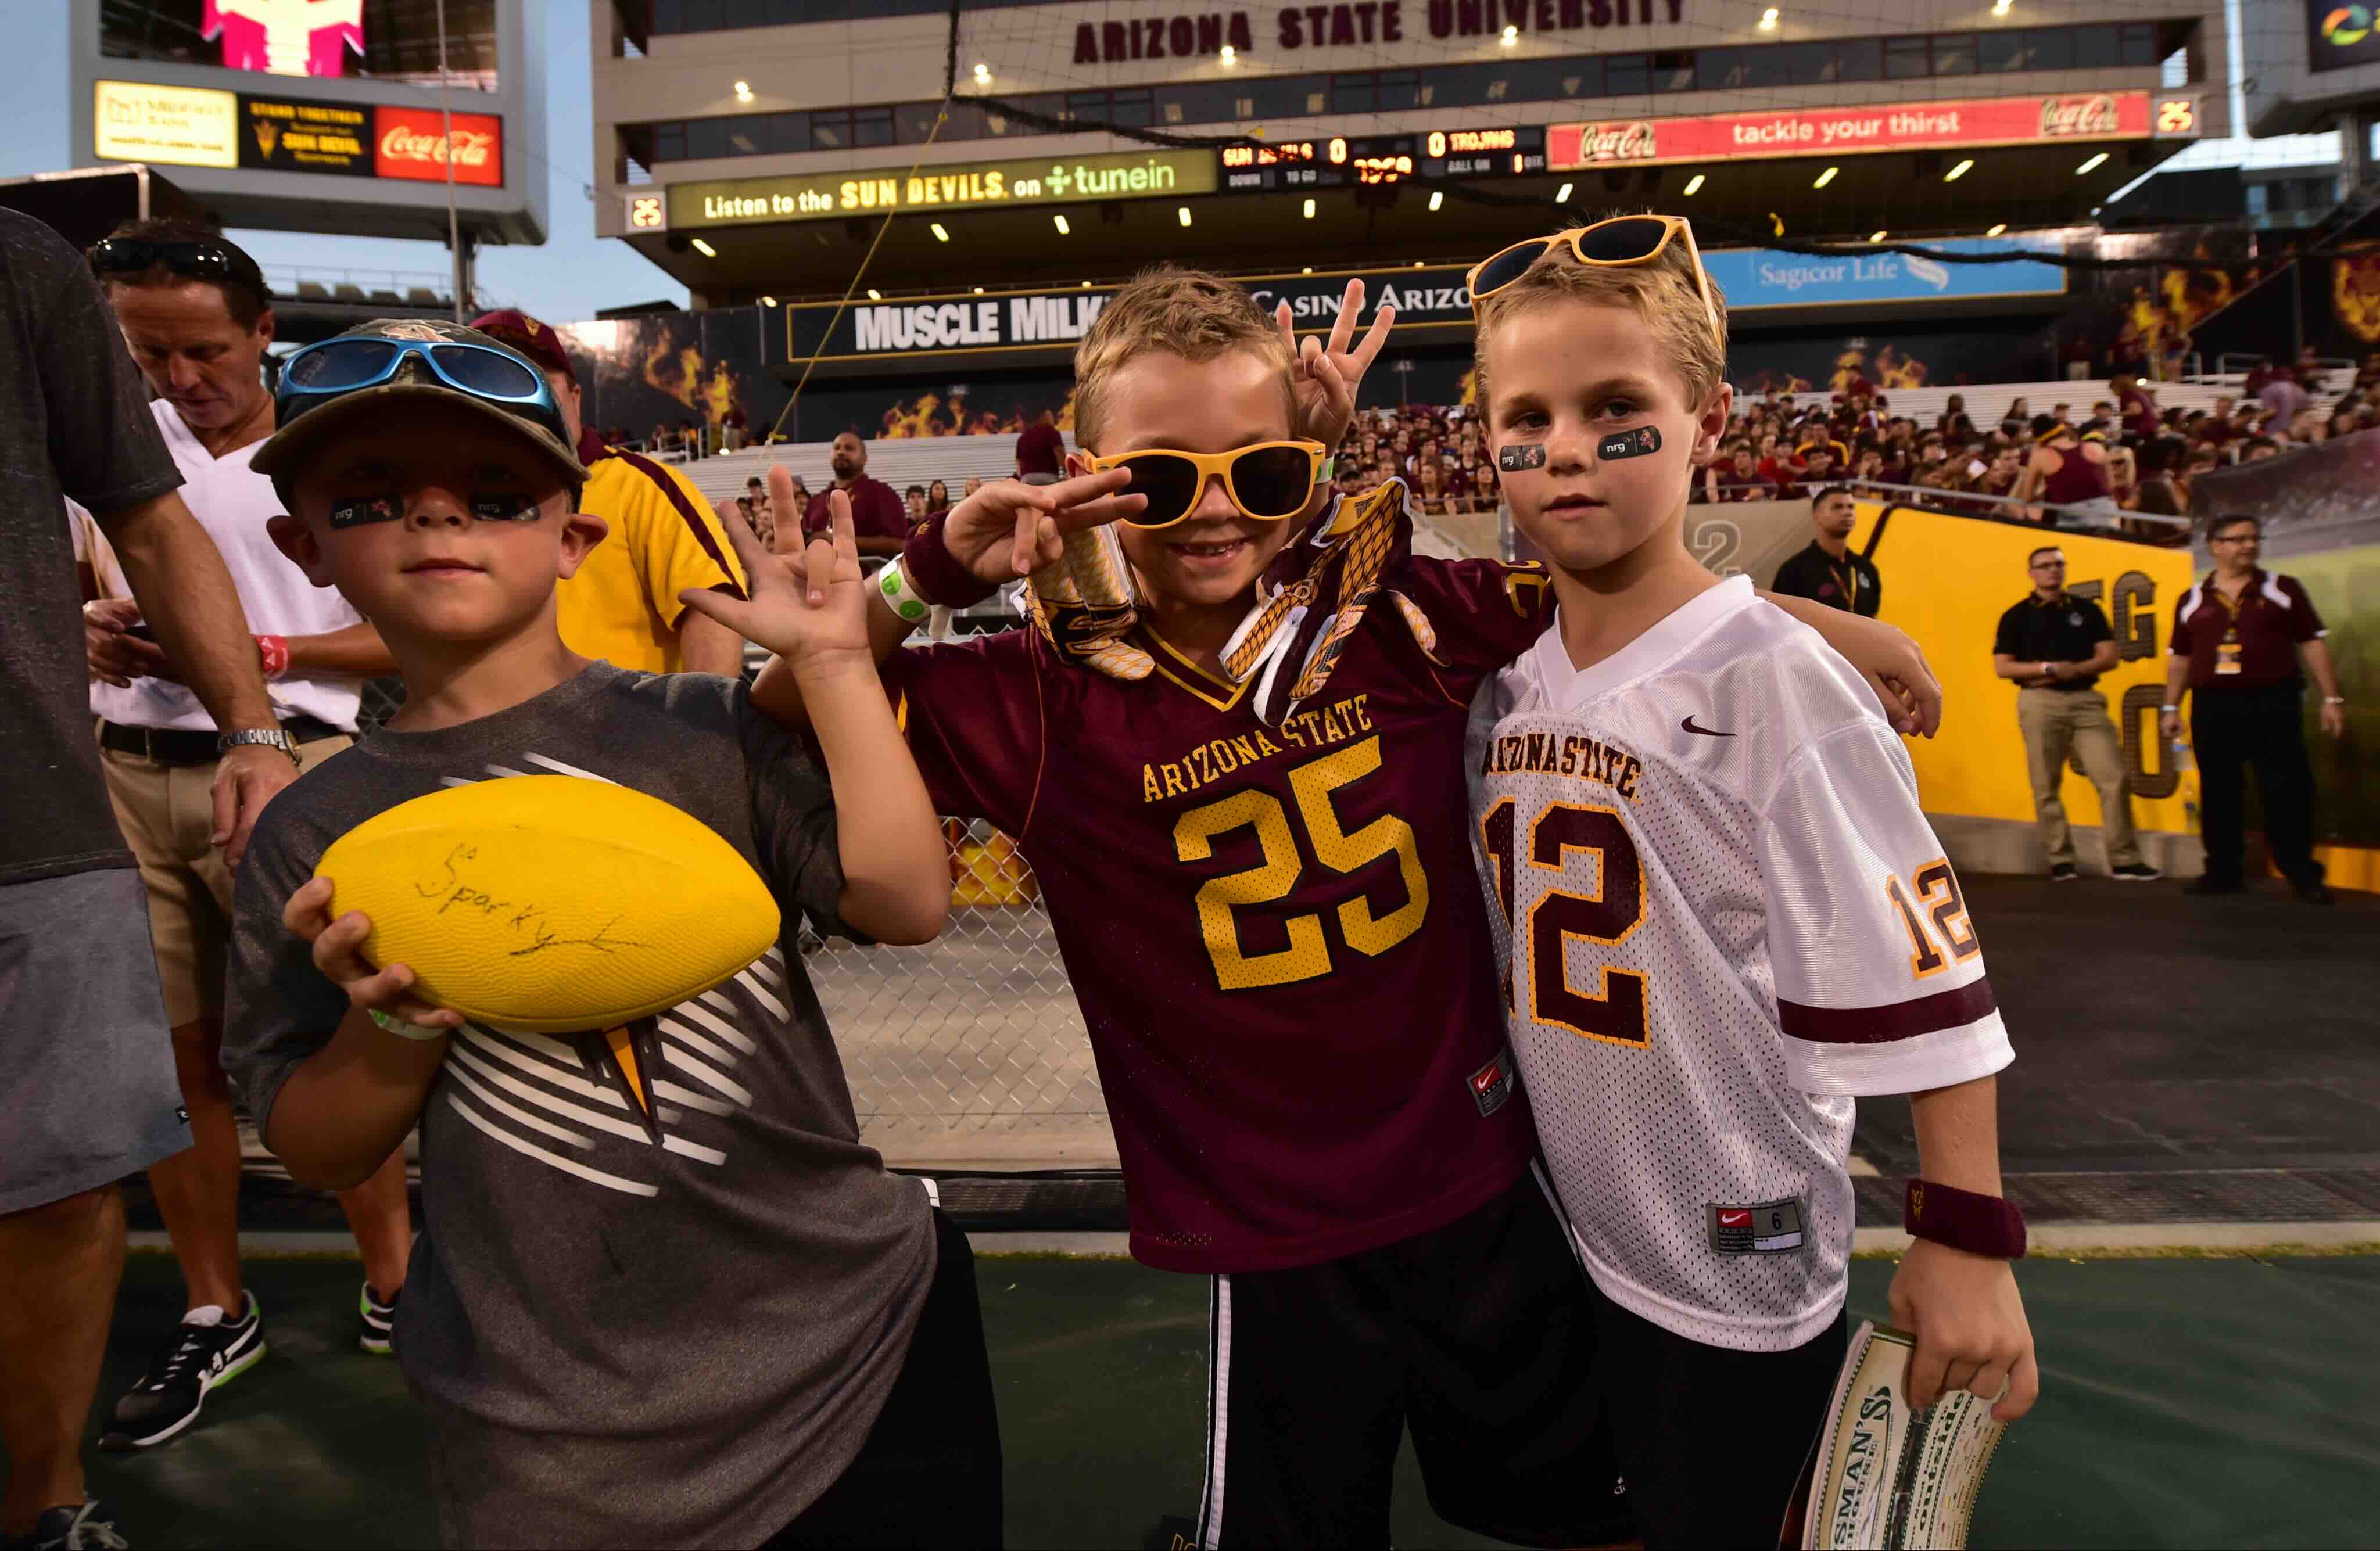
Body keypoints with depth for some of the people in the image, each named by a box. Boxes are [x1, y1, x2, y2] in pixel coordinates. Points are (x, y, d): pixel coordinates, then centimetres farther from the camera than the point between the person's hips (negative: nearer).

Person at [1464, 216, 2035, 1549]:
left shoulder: (1771, 679, -19)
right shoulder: (1503, 686, -2)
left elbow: (1924, 979, -18)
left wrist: (1966, 1237, -17)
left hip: (1744, 1259, -5)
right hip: (1575, 1234, 6)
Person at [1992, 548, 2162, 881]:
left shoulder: (2087, 610, 12)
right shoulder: (2017, 616, 5)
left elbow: (2109, 657, 6)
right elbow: (2003, 667, -2)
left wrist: (2075, 669, -10)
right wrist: (2048, 669, -14)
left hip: (2086, 700, 2)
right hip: (2040, 703, -2)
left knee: (2114, 779, -5)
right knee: (2047, 787, 1)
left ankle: (2124, 861, 0)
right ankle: (2060, 860, 10)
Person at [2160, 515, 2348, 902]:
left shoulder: (2283, 590, 5)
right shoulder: (2192, 602, 9)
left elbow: (2312, 644, 4)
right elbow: (2180, 658, 14)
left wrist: (2332, 698, -1)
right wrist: (2170, 707, 8)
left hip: (2273, 704, -2)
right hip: (2213, 708, 2)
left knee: (2287, 792, -2)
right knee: (2219, 794, 6)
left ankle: (2303, 874, 7)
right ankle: (2224, 872, 15)